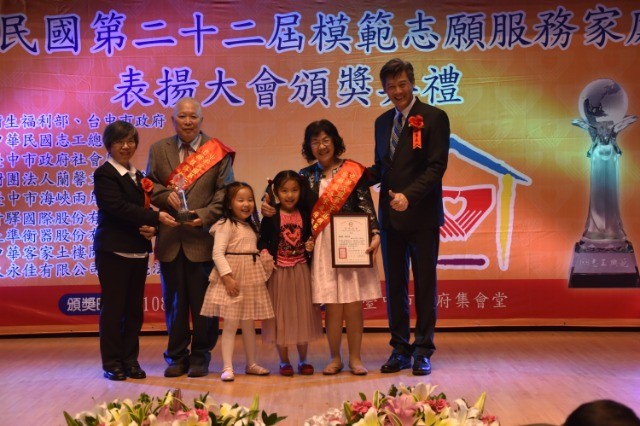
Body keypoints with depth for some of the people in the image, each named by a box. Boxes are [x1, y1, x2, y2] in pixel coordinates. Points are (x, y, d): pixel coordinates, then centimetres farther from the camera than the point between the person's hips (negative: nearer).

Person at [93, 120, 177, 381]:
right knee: (113, 308, 0)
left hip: (138, 250, 7)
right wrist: (156, 218, -24)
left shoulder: (137, 176, 17)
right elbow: (119, 207, -19)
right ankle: (112, 363, 9)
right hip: (113, 251, -7)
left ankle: (130, 360, 18)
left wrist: (150, 228, -4)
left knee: (134, 308, 10)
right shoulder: (104, 174, -7)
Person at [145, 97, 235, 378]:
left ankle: (200, 357, 19)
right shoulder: (158, 150, 11)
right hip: (169, 239, 3)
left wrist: (205, 215, -16)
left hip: (203, 238, -2)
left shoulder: (218, 151, 2)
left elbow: (224, 191, -2)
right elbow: (149, 184, 10)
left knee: (203, 302, 5)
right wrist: (166, 195, -11)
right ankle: (177, 357, 22)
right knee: (174, 302, 11)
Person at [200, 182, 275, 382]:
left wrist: (265, 263, 4)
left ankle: (251, 364, 24)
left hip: (252, 279, 7)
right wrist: (227, 276, -23)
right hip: (232, 279, -7)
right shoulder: (226, 225, -10)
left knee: (249, 324, 14)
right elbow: (217, 253, -17)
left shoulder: (252, 227, 15)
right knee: (230, 324, -5)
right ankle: (227, 367, -1)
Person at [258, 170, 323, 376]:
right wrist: (265, 254, -23)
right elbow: (262, 241, -4)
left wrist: (311, 246, -8)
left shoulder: (305, 214, 2)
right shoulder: (270, 217, -6)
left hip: (301, 271, 3)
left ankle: (303, 360, 24)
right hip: (278, 272, -2)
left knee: (303, 314, 9)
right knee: (280, 315, 5)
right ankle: (284, 361, 20)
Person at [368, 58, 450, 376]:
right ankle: (400, 349, 18)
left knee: (424, 284, 3)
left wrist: (409, 195, -26)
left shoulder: (434, 118, -5)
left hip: (422, 215, -5)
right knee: (394, 285, 9)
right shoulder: (382, 122, 14)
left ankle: (423, 351, 12)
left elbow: (437, 167, -13)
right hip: (391, 217, 5)